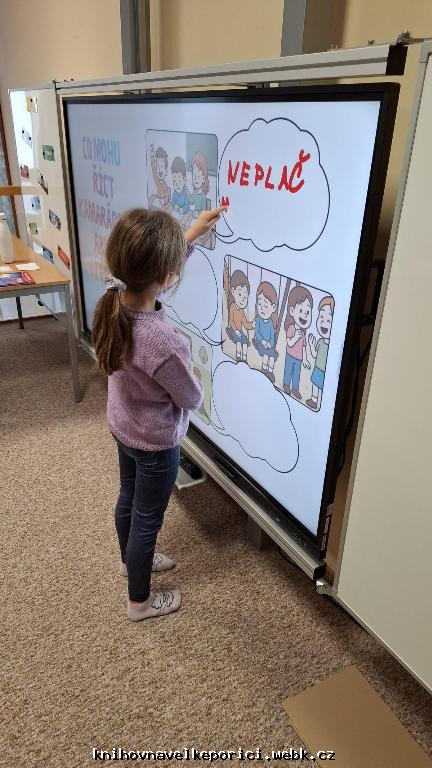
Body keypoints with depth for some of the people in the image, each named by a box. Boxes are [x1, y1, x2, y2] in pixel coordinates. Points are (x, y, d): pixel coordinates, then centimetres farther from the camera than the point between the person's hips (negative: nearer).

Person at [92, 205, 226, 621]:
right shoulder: (163, 341, -40)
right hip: (156, 443, -7)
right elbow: (192, 399, -21)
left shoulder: (113, 296, -19)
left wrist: (192, 232, 9)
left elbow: (145, 265, 5)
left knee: (128, 498, 29)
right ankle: (140, 601, 40)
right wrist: (189, 376, 1)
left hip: (121, 427, 7)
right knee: (146, 520, 15)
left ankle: (131, 559, 58)